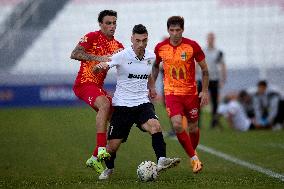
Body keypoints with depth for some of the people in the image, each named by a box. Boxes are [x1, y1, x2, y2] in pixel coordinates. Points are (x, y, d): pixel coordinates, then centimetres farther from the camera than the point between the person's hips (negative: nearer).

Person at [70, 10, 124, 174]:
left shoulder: (117, 46, 12)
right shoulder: (92, 37, -7)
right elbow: (75, 54, -20)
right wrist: (98, 58, -27)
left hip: (98, 86, 8)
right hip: (85, 83, -8)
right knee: (105, 104, -33)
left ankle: (95, 159, 12)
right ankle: (101, 149, -38)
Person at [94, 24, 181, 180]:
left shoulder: (151, 57, 3)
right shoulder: (122, 56, -11)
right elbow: (99, 68, -14)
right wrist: (100, 66, -36)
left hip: (142, 103, 3)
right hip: (122, 105, -3)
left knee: (155, 126, -28)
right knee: (113, 145, 0)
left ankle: (161, 161, -33)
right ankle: (108, 169, 29)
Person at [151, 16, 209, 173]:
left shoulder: (192, 46, -10)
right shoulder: (160, 48, -4)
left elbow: (204, 69, 0)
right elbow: (156, 66, 16)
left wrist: (205, 91, -4)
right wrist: (152, 85, 10)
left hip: (191, 92, 0)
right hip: (172, 93, 0)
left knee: (193, 127, 9)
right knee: (177, 125, -19)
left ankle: (193, 151, 39)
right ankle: (194, 158, -7)